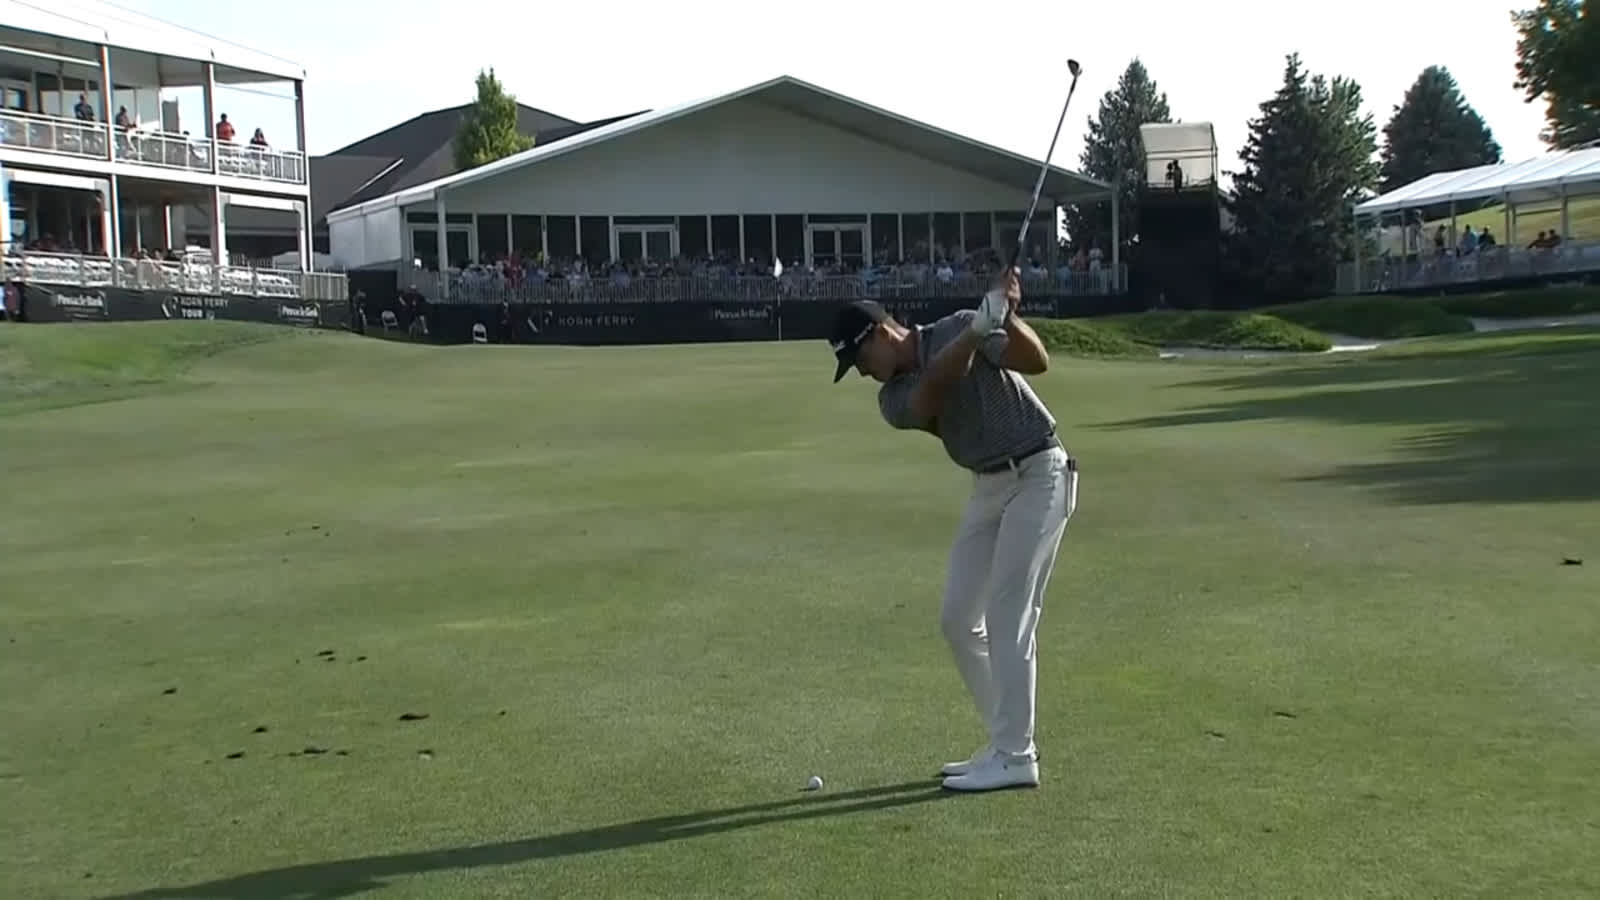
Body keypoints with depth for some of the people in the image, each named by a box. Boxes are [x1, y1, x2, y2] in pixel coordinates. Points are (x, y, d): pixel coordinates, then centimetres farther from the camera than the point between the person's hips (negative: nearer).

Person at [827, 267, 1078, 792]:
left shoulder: (960, 326, -11)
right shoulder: (893, 399, 1)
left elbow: (1037, 361, -21)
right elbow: (933, 388, -22)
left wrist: (1006, 316, -38)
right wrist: (980, 328, -35)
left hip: (1037, 476, -7)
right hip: (987, 487, 8)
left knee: (1007, 617, -11)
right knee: (958, 620, 6)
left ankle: (1015, 758, -5)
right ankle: (1008, 742, 17)